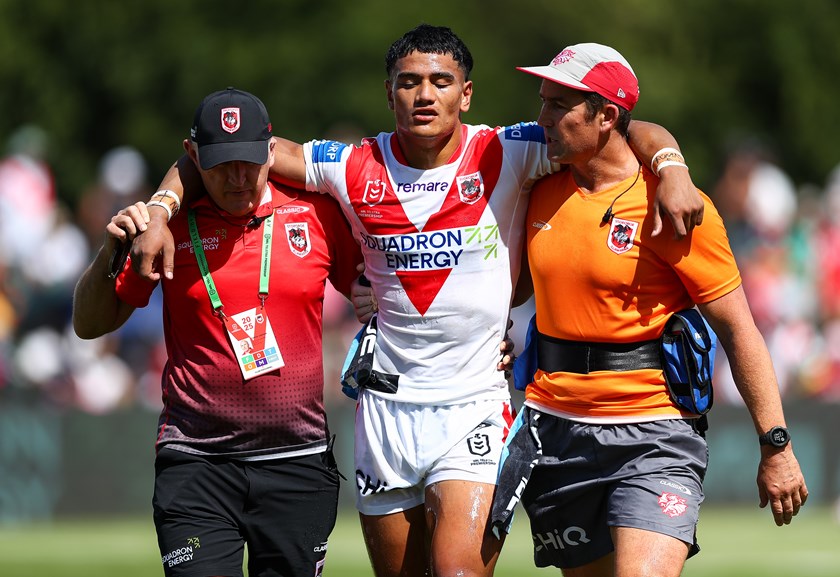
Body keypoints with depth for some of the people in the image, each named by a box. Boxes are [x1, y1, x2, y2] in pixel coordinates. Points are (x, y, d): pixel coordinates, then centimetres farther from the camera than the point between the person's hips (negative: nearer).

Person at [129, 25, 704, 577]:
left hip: (476, 407, -3)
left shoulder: (505, 156, -5)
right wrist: (159, 213, -7)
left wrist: (670, 171, -29)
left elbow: (631, 133, -10)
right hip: (387, 407, 3)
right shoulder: (357, 169, 0)